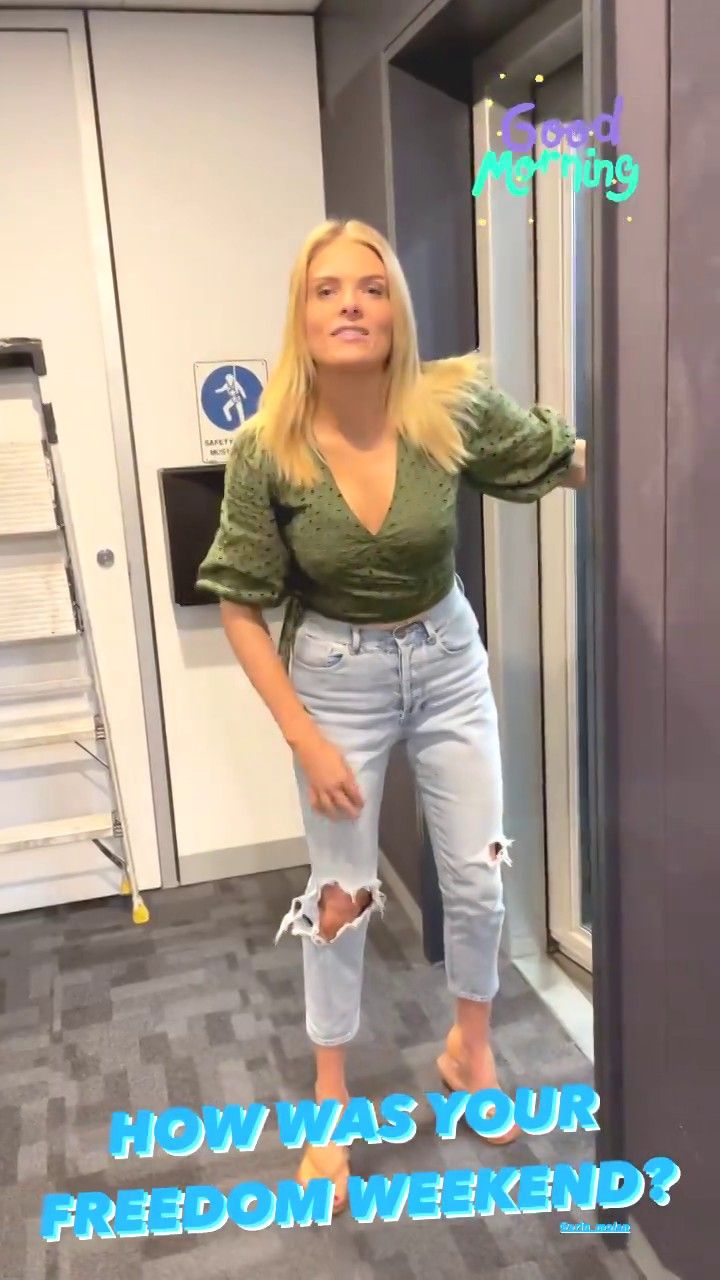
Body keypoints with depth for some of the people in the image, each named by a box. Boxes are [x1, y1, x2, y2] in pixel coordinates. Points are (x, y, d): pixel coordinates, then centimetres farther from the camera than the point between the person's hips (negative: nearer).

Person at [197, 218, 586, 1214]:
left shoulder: (453, 407, -17)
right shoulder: (267, 451, -19)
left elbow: (572, 463, 1)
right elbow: (240, 607, -12)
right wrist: (306, 740, -13)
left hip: (446, 659, 2)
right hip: (337, 674, -1)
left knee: (479, 878, 11)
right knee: (341, 897, 9)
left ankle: (470, 1050, 42)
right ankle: (331, 1103, 34)